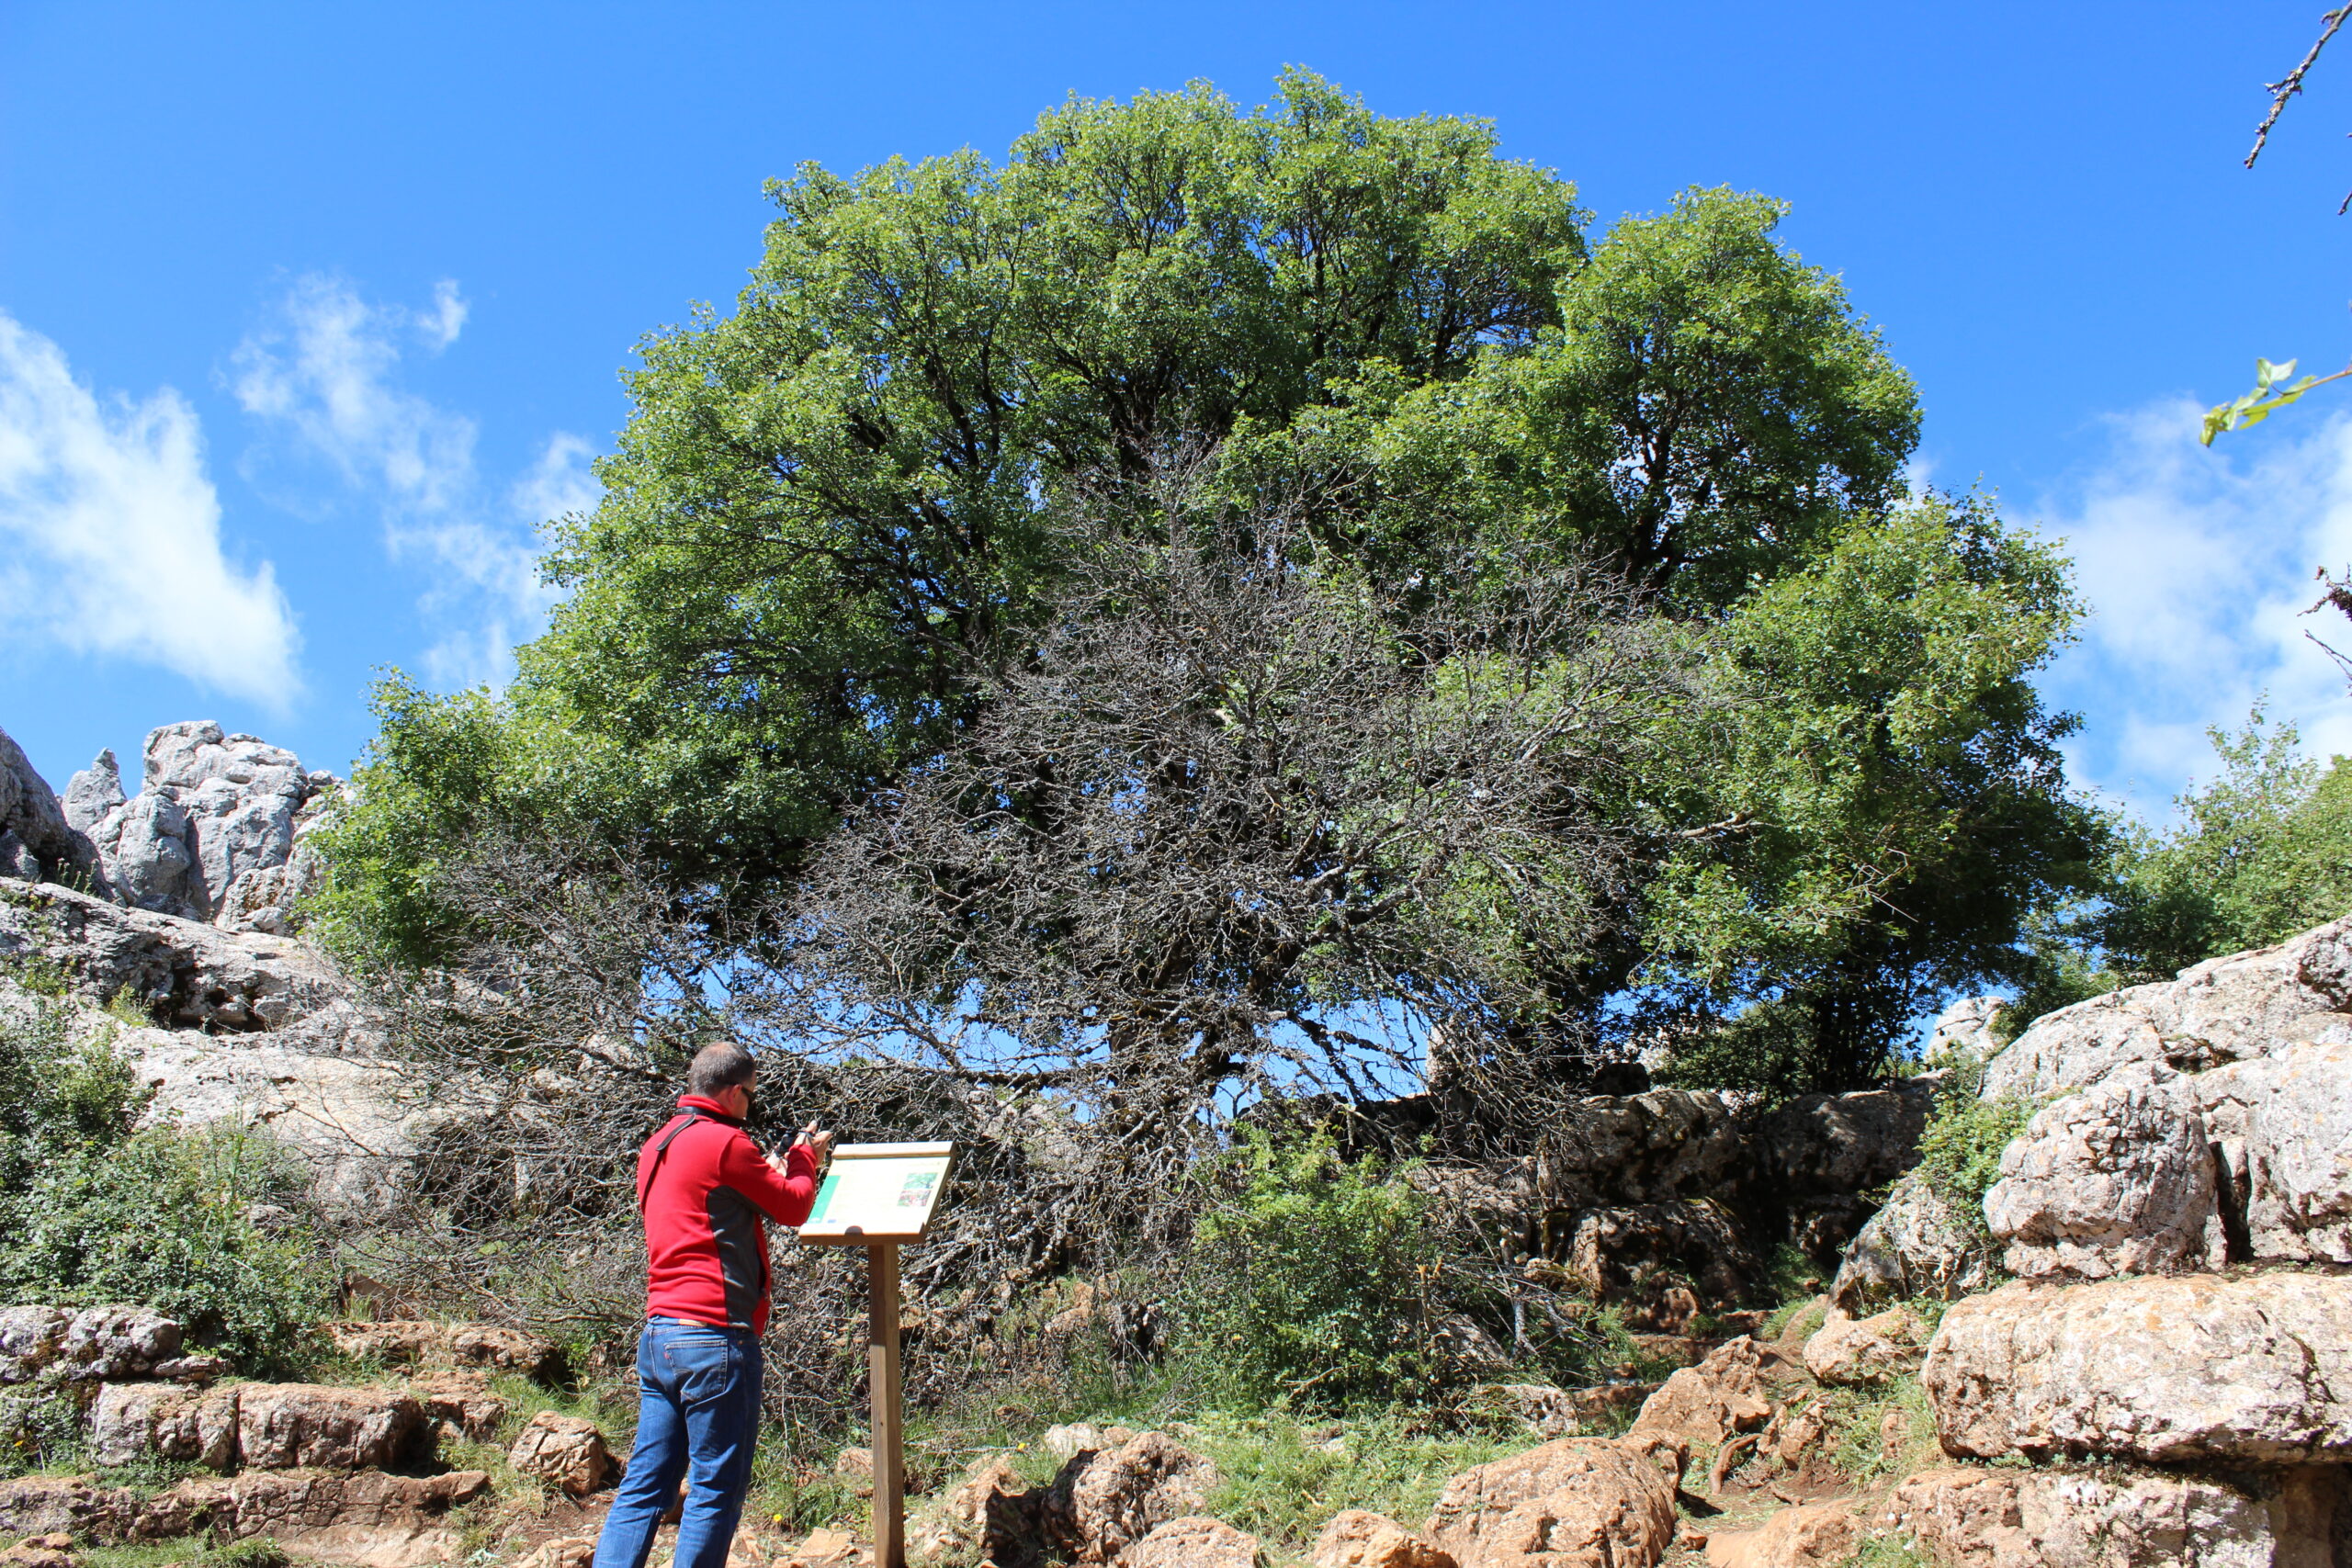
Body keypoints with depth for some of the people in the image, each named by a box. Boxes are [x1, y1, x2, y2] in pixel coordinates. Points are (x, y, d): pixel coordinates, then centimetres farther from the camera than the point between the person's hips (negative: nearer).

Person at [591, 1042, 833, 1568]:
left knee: (644, 1486, 10)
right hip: (714, 1336, -9)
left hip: (657, 1334, 9)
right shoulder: (724, 1141, -12)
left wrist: (771, 1171, 25)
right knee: (716, 1489, 0)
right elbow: (794, 1207, -1)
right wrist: (806, 1159, 16)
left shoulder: (657, 1145, 16)